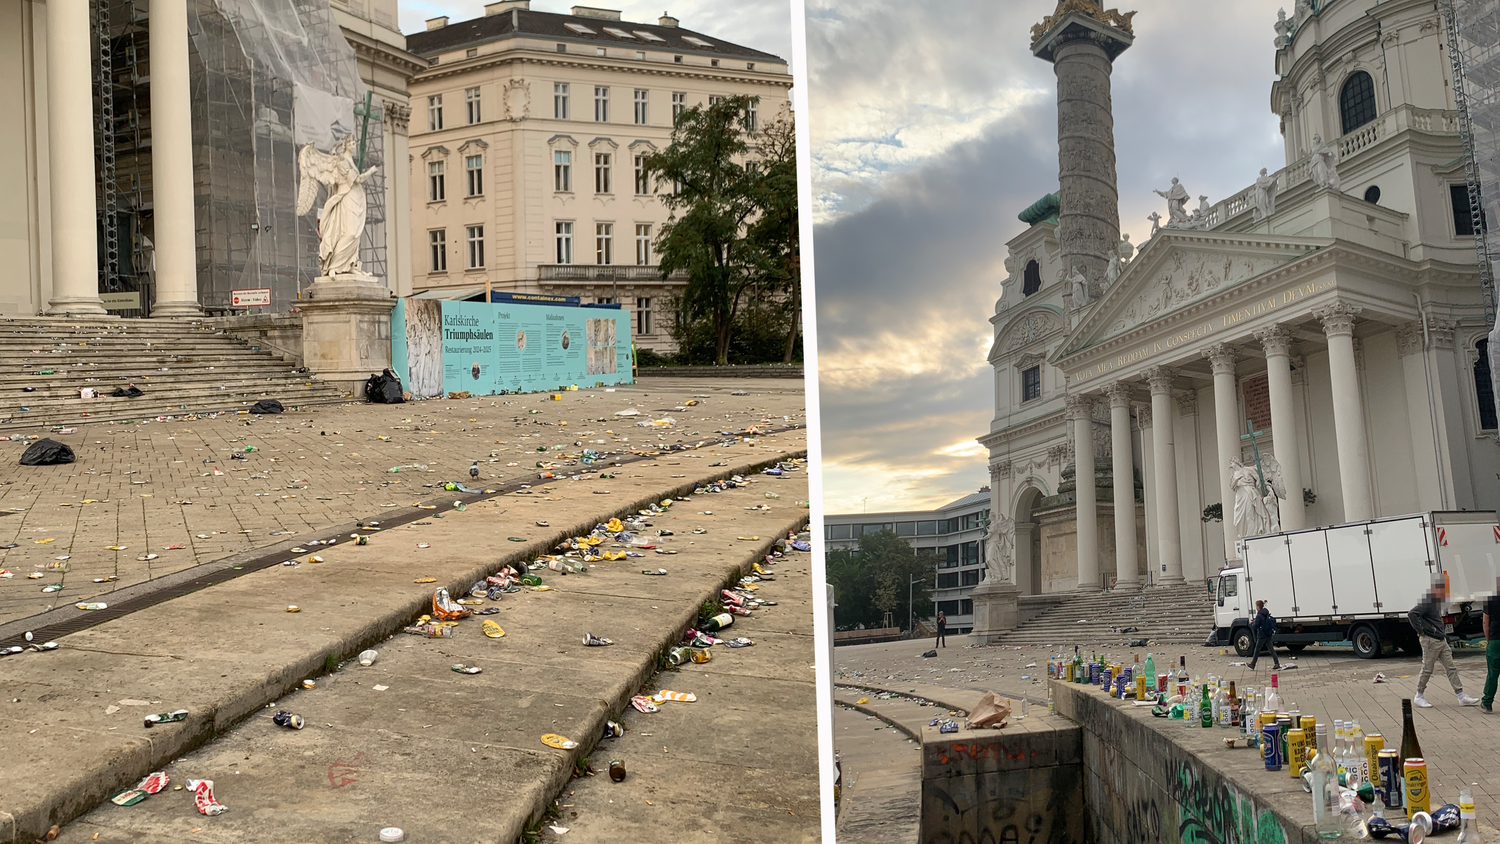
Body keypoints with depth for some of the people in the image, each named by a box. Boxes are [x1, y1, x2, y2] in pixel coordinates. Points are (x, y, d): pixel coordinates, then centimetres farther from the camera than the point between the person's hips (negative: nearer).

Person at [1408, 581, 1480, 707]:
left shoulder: (1437, 602, 13)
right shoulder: (1427, 602, -17)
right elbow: (1412, 614, -27)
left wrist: (1443, 632, 18)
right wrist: (1420, 631, -22)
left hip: (1442, 640, 9)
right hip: (1430, 641, -9)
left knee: (1451, 668, 6)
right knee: (1427, 669, -1)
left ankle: (1461, 697, 7)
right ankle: (1418, 697, 12)